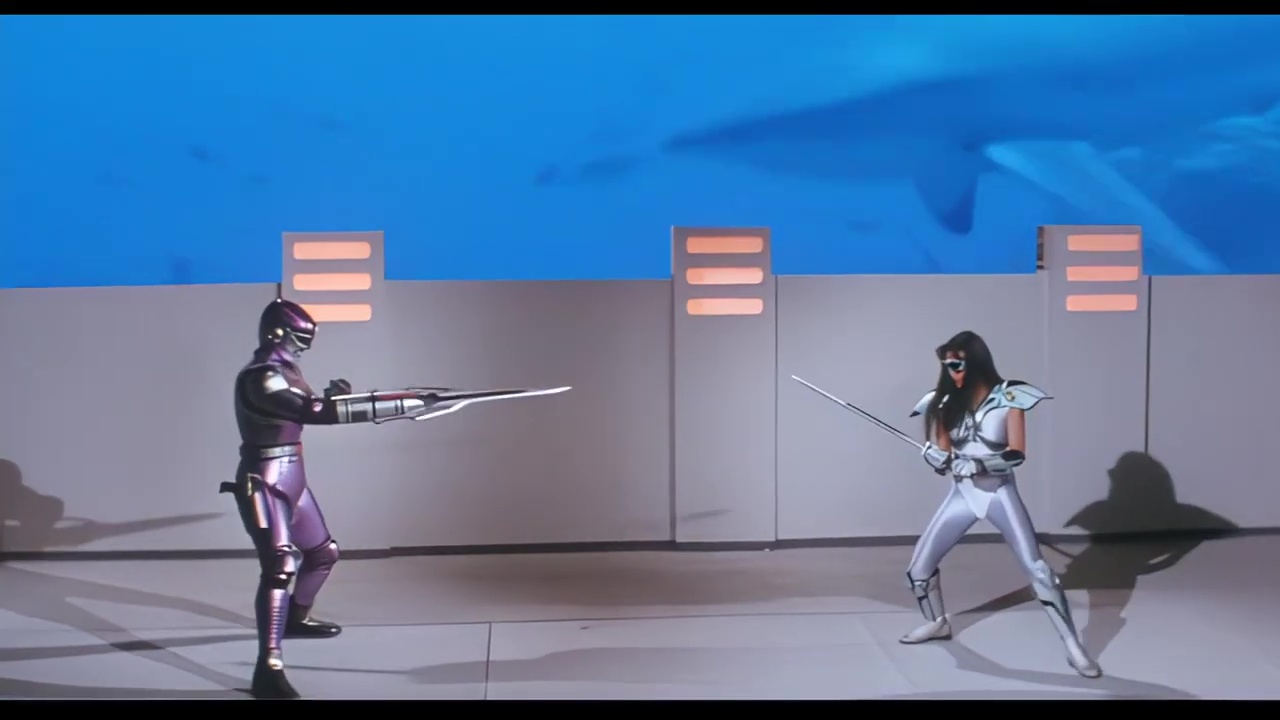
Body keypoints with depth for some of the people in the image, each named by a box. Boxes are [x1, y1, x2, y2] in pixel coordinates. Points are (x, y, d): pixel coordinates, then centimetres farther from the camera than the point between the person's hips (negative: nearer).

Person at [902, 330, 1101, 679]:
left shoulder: (1008, 397, -12)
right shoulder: (948, 402, 1)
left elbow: (1017, 453, -16)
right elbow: (943, 453, 4)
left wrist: (979, 463, -31)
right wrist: (935, 456, -20)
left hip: (999, 493, -5)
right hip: (962, 494, 5)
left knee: (1037, 570, -13)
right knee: (918, 567, 7)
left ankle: (1074, 647, -6)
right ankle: (937, 623, 33)